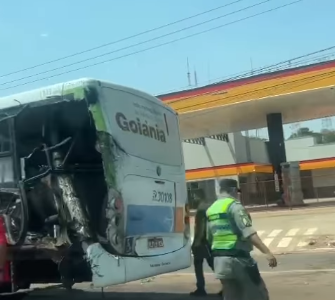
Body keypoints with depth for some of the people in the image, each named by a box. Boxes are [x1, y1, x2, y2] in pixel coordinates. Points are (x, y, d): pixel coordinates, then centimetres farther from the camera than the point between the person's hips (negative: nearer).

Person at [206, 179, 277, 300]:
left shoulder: (211, 209, 13)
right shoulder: (234, 206, -11)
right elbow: (248, 232, -23)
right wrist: (266, 252, -29)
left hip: (219, 260, 8)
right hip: (237, 258, -7)